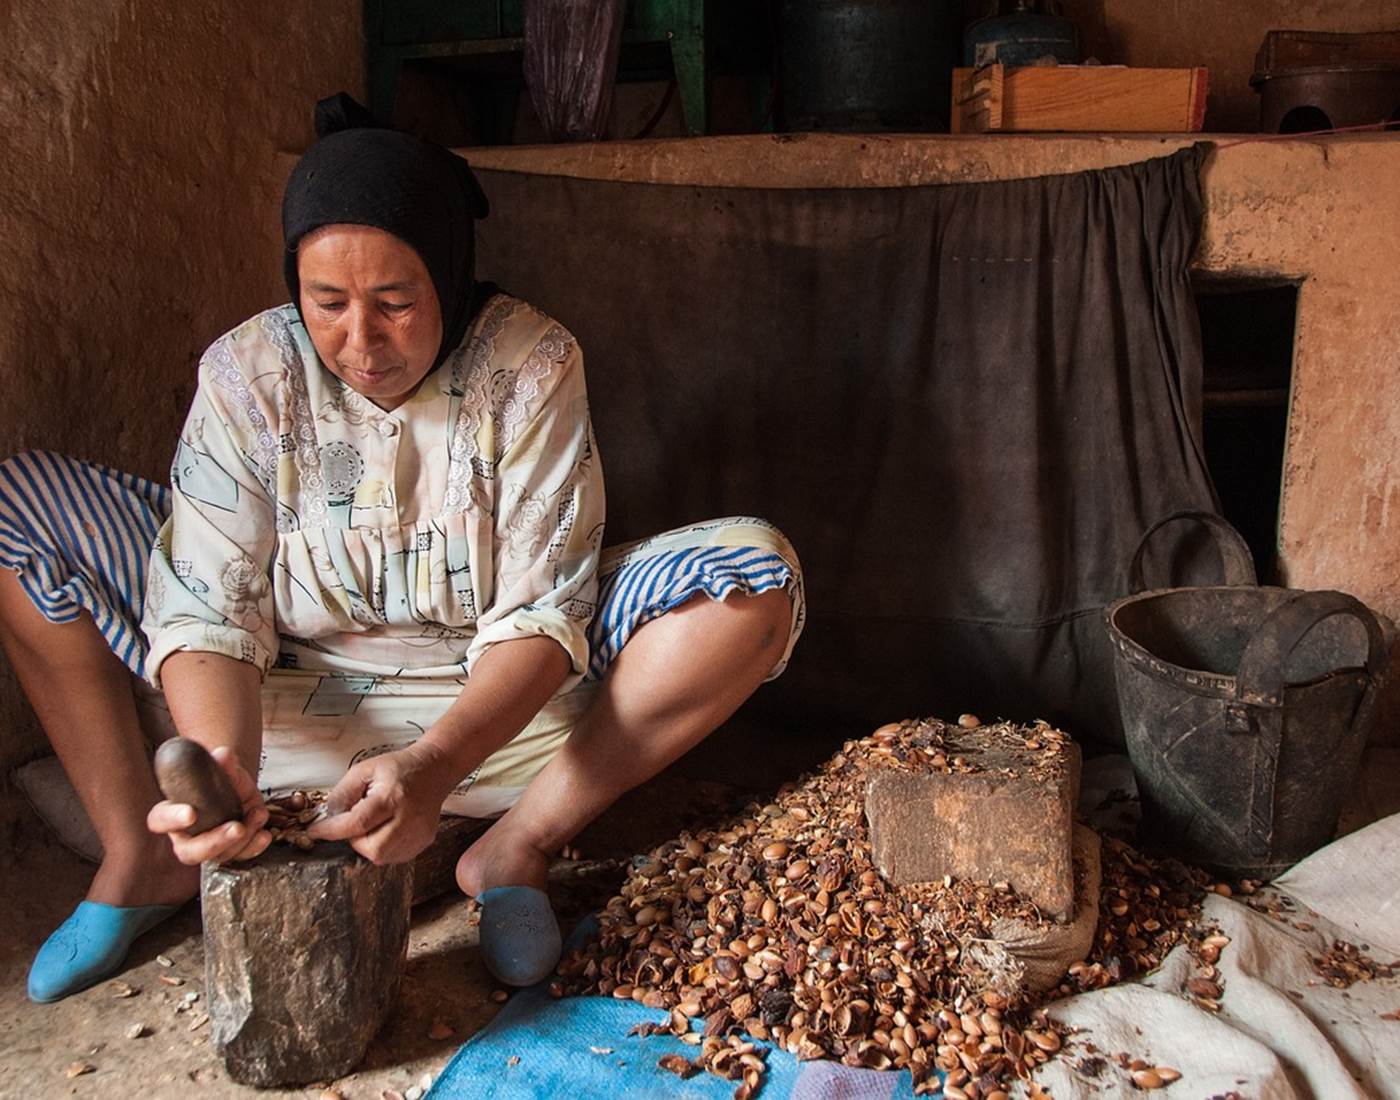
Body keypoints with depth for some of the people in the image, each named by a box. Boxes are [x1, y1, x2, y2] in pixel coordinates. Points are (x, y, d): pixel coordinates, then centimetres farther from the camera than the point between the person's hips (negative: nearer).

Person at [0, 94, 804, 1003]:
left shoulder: (531, 365, -16)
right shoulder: (248, 372, -11)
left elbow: (540, 613, -20)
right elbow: (210, 609, -15)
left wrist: (434, 766, -36)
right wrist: (222, 762, -36)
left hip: (498, 705, -1)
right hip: (284, 704, 2)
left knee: (758, 578, -23)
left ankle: (518, 848, -16)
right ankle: (143, 854, -3)